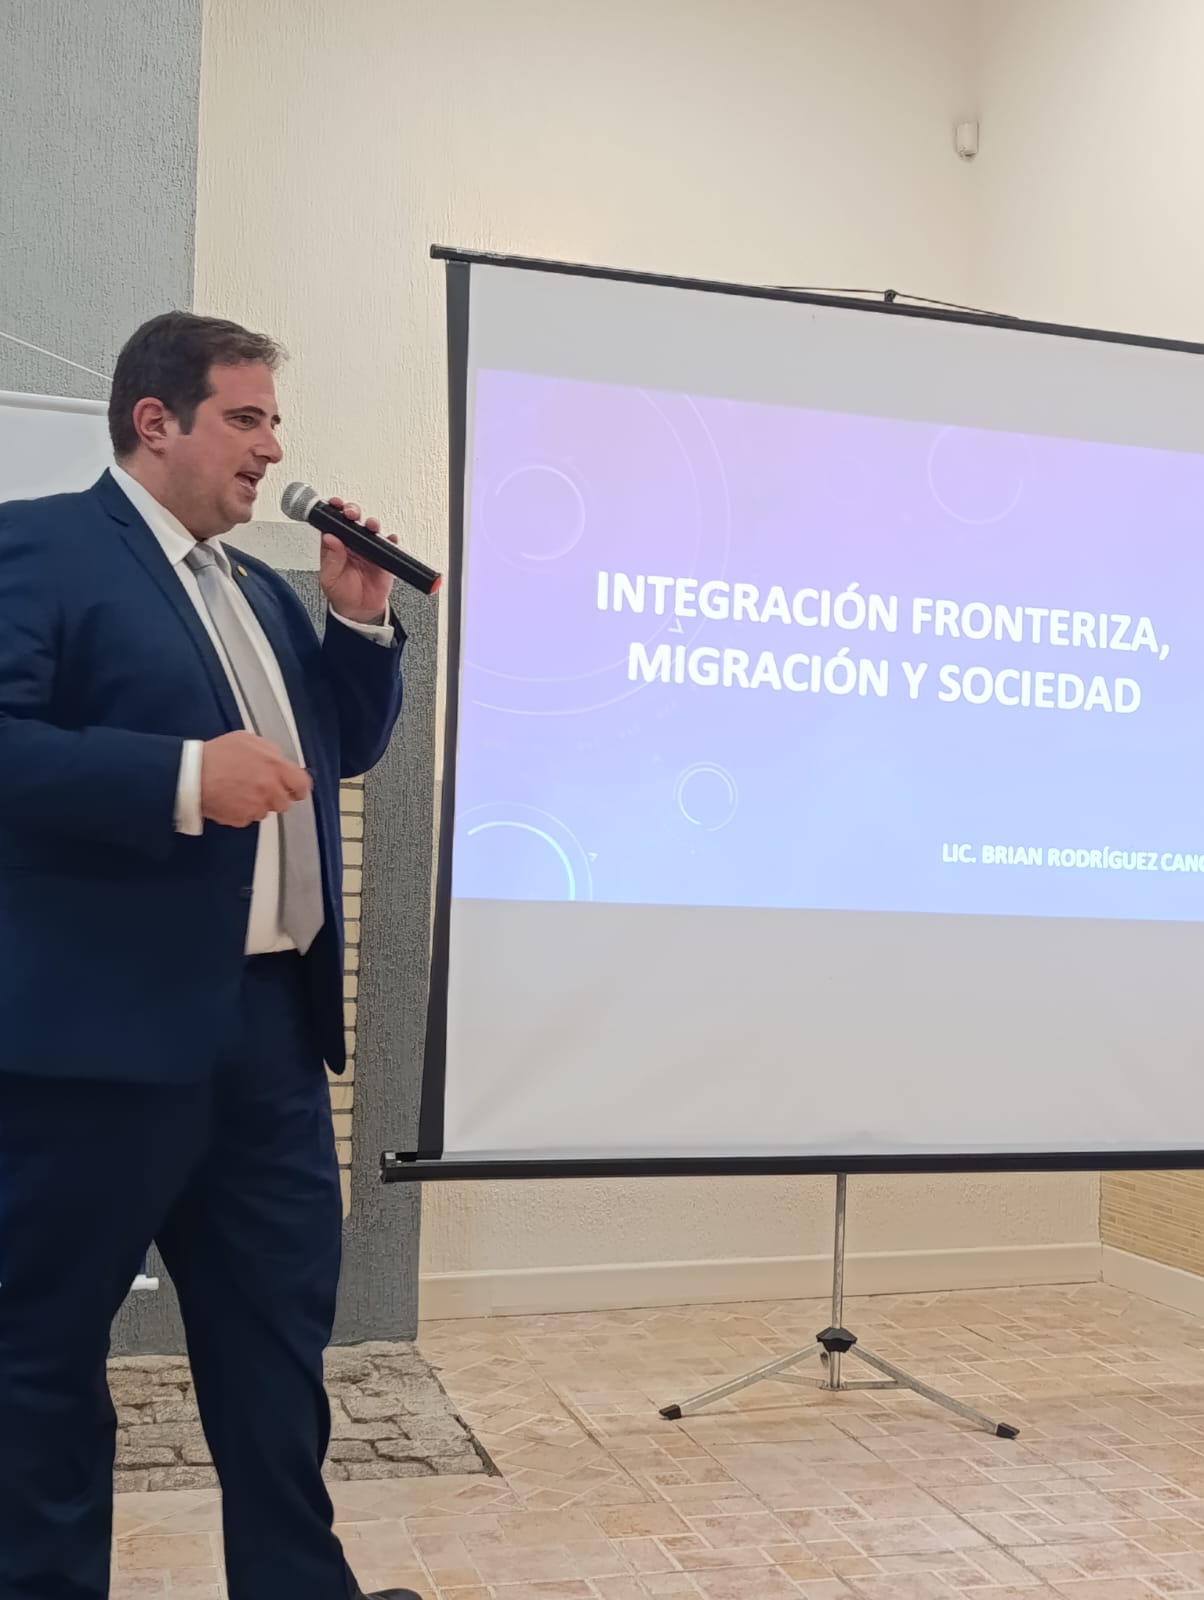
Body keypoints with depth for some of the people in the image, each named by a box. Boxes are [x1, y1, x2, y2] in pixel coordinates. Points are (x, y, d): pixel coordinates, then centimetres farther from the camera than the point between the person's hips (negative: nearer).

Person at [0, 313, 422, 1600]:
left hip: (269, 1019, 8)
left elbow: (346, 749, 20)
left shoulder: (260, 590, 18)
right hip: (103, 1025, -8)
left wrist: (362, 621, 6)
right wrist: (185, 777, -26)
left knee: (281, 1325, 16)